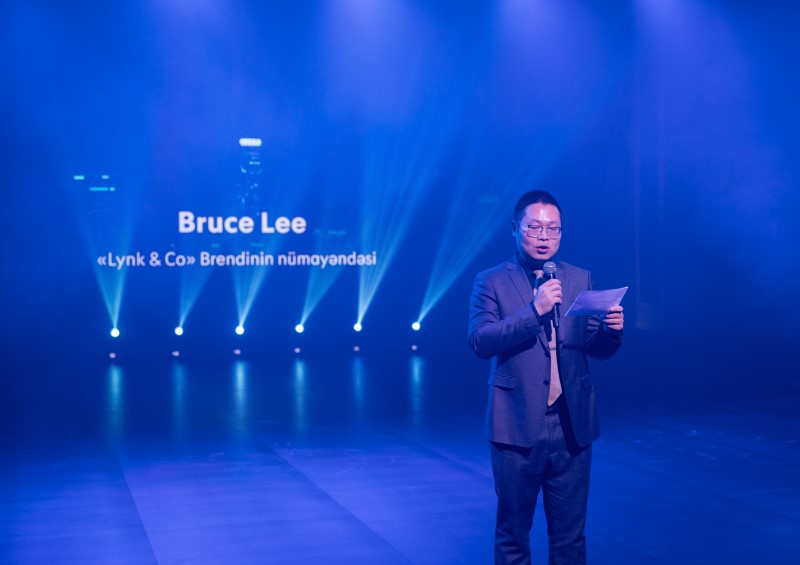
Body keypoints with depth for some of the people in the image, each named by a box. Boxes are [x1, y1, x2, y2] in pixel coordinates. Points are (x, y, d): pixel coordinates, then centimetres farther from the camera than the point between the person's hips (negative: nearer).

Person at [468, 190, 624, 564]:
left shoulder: (580, 279, 10)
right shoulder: (491, 282, 1)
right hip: (518, 428, -2)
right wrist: (534, 310, -22)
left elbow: (598, 349, 8)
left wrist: (611, 330, -14)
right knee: (513, 535, 9)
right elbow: (480, 341, -13)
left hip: (572, 427, 3)